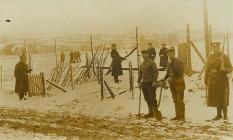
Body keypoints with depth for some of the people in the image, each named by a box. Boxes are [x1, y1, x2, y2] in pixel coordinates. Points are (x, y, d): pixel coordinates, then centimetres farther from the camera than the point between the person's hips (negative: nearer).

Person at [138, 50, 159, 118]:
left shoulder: (152, 62, -5)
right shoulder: (141, 64, 16)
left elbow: (156, 72, -11)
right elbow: (140, 73, 23)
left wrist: (154, 81, -18)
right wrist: (139, 81, 14)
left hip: (150, 83, -7)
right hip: (144, 83, 7)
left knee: (152, 98, -6)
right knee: (147, 99, 8)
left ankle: (155, 112, 1)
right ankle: (150, 112, 15)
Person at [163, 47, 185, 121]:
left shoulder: (178, 62, -10)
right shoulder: (169, 63, 12)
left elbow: (180, 73, -17)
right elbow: (168, 73, 19)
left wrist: (173, 77, -23)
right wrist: (164, 80, 8)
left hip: (179, 83, -7)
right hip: (172, 84, 7)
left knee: (180, 100, -6)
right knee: (175, 100, 12)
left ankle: (182, 116, 0)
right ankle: (178, 115, 19)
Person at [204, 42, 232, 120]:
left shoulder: (225, 57, -5)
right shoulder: (210, 57, 6)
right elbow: (207, 69, 10)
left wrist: (225, 70, -28)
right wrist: (206, 80, 8)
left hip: (222, 80, -3)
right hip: (212, 81, 3)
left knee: (223, 98, -2)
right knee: (216, 98, 7)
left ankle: (225, 115, 11)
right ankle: (219, 115, 18)